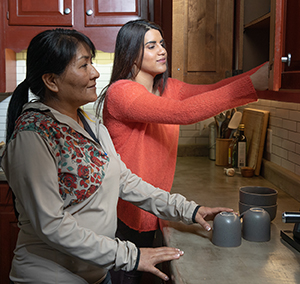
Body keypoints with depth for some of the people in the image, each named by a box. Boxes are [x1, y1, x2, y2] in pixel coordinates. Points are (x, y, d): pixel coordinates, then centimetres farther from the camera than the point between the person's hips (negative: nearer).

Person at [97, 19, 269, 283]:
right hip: (126, 212, -7)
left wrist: (264, 71, -20)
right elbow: (181, 112, -31)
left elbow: (211, 91, -7)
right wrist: (251, 84, -33)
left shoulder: (168, 87, 7)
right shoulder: (120, 93, -20)